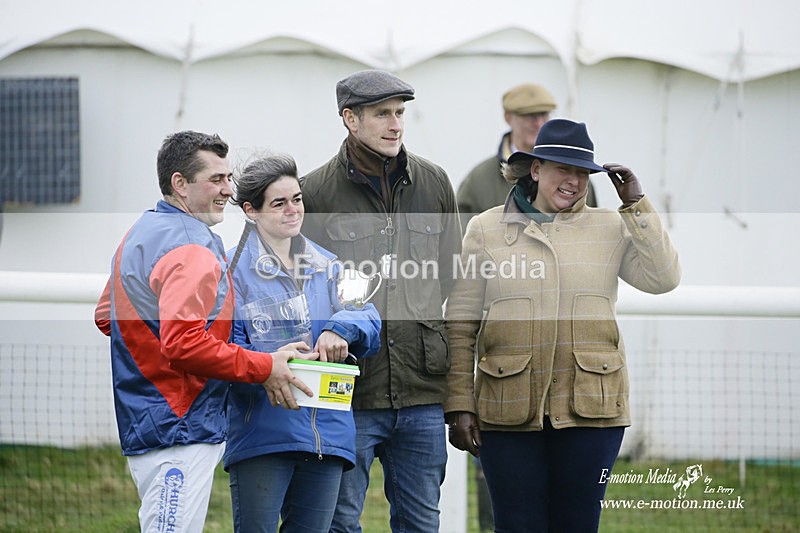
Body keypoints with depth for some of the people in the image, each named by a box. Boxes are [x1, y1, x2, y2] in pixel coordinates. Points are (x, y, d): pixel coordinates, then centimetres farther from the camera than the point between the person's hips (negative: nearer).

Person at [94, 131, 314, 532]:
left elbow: (106, 316, 26)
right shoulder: (191, 251, -17)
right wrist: (263, 368, -19)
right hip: (180, 433, -11)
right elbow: (184, 345, -27)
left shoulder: (141, 235, 17)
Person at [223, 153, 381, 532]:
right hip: (261, 434, -5)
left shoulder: (327, 266, 17)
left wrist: (341, 328, -14)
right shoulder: (234, 269, -1)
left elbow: (371, 322, 9)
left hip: (328, 431, 5)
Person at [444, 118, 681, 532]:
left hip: (590, 407, 1)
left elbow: (662, 279, -5)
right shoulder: (486, 229, 6)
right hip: (509, 411, -1)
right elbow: (460, 324, 4)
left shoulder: (611, 227, 9)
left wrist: (636, 205, -5)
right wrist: (459, 405, -2)